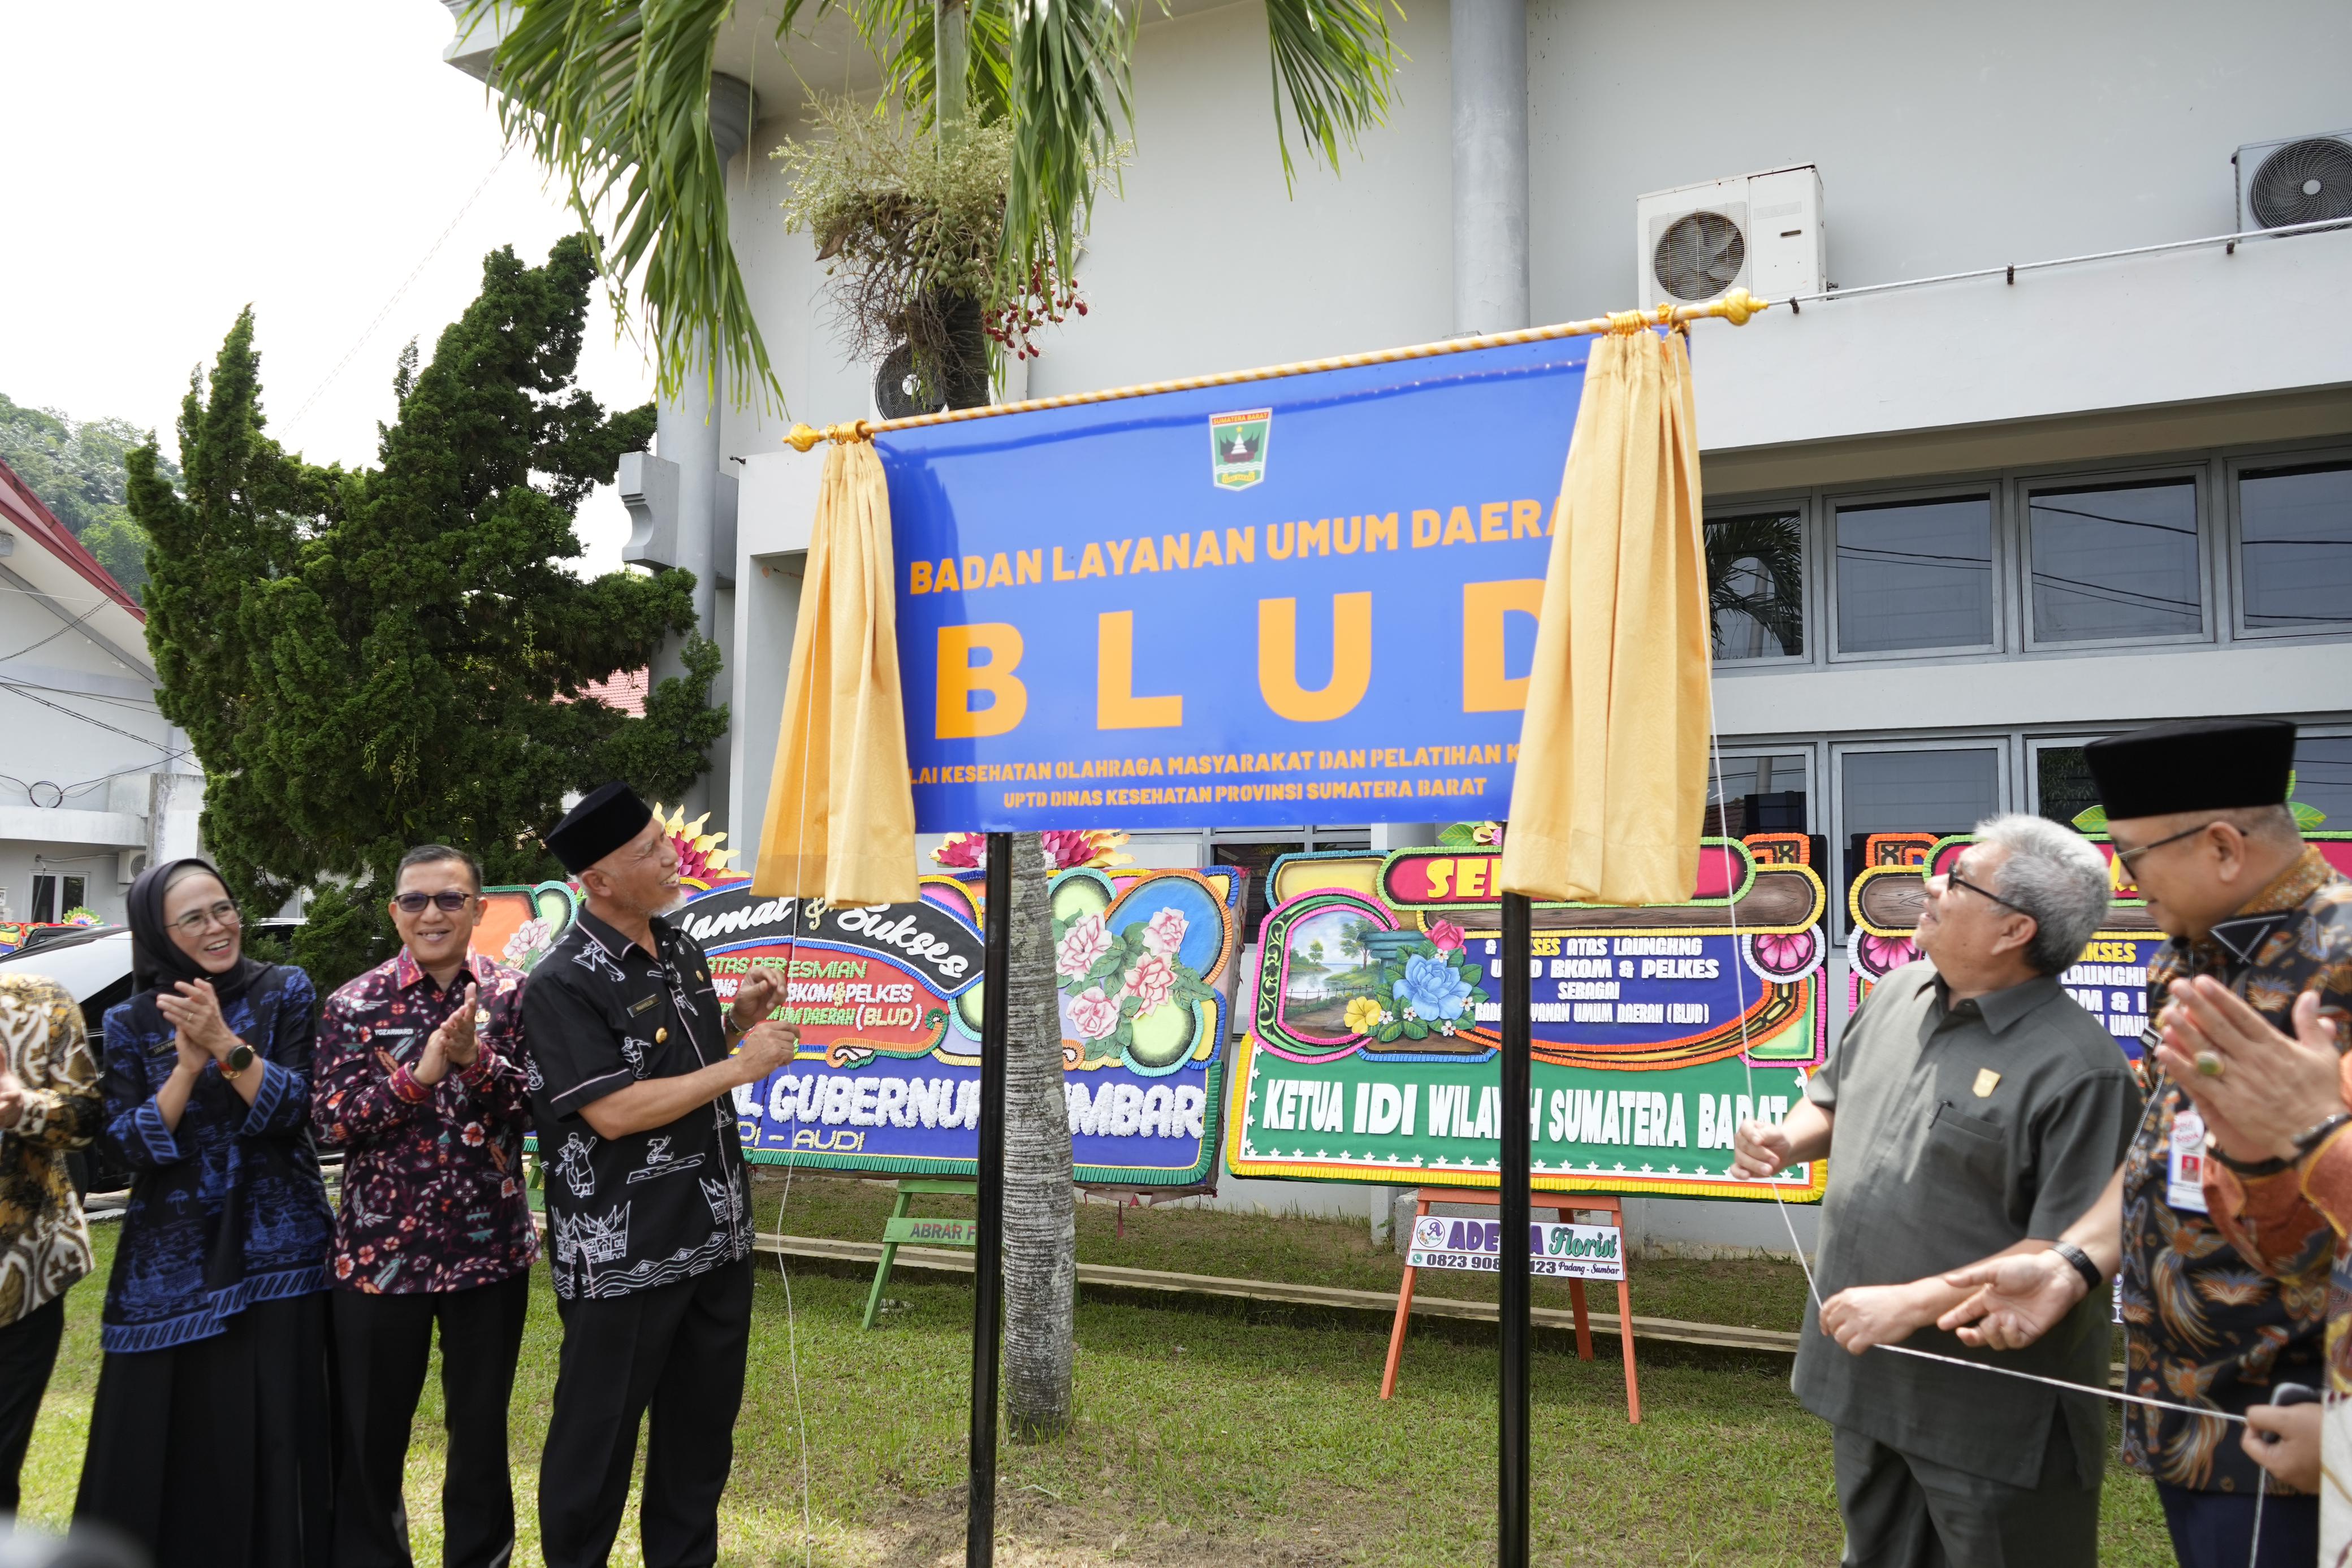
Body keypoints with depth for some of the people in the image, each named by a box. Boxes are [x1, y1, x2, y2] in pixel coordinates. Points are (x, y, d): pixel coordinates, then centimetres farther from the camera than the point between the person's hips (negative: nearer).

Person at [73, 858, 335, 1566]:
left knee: (267, 1440, -1)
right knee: (161, 1447, 4)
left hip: (273, 1250, -1)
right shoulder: (132, 1022, 4)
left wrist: (226, 1044, -21)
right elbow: (128, 1146, -4)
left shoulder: (285, 992, 1)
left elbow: (294, 1109, -9)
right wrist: (188, 1064, -17)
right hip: (170, 1260, 2)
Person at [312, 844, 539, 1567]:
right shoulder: (356, 1003, -2)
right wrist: (417, 1076, -22)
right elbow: (329, 1121, -9)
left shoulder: (512, 994, 0)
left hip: (491, 1248, 1)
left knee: (481, 1429, 13)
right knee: (368, 1436, 10)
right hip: (379, 1250, -1)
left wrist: (476, 1059, -23)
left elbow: (542, 1105, -7)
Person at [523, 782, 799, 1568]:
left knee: (703, 1423, 18)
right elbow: (613, 1112, -23)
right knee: (598, 1438, 8)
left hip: (716, 1237, 7)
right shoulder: (564, 984, -16)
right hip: (622, 1257, -7)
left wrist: (740, 1019, 1)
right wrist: (741, 1066, -19)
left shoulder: (681, 950, 7)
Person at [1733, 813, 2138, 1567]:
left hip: (1991, 1414, -7)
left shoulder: (2077, 1069, -22)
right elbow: (1834, 1102, 18)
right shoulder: (1897, 995, 2)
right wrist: (1787, 1140, -4)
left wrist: (1910, 1305, -25)